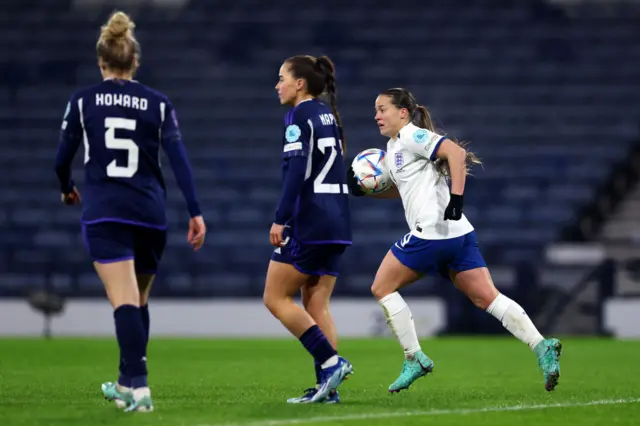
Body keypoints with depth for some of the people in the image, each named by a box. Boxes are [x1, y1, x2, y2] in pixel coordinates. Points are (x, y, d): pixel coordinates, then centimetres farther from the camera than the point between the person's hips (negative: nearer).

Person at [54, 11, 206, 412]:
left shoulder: (82, 101, 3)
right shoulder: (158, 103, 5)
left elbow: (62, 159, 6)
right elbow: (179, 159, -3)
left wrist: (68, 189, 28)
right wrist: (196, 212, -4)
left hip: (104, 213, -2)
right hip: (151, 212, 2)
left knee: (125, 301, -11)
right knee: (139, 300, 19)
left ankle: (139, 386, -26)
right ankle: (128, 384, 29)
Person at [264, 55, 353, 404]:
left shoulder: (299, 116, -9)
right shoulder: (329, 115, 16)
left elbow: (296, 169, -19)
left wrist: (281, 218, -20)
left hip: (309, 222, -8)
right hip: (337, 221, 8)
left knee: (276, 298, 0)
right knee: (316, 306, 8)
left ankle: (330, 362, -10)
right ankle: (327, 386, 1)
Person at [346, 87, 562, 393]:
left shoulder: (411, 136, -6)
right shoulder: (393, 147, 23)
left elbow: (456, 152, -18)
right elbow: (401, 189, 33)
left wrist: (456, 197, -26)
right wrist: (364, 189, 18)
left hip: (432, 231, -9)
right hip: (458, 233, 9)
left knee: (382, 288, 4)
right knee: (486, 297, 1)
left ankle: (415, 359, 4)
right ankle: (541, 347, -12)